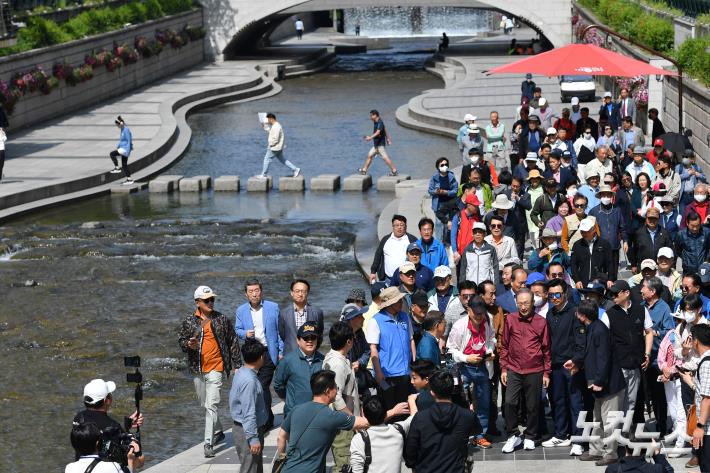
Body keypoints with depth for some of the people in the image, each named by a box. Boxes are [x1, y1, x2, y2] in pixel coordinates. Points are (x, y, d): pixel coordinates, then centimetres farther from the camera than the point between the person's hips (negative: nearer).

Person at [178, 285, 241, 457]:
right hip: (197, 369, 4)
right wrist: (188, 344, -13)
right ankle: (218, 432, 39)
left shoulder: (222, 320, 0)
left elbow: (233, 342, 6)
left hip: (216, 368, -4)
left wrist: (237, 365, 5)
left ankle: (209, 443, -14)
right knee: (205, 405, 17)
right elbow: (181, 339, 10)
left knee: (211, 405, -14)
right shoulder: (189, 321, 3)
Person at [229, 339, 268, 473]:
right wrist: (253, 438, -23)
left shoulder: (241, 373, 6)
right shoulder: (249, 380, -26)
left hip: (243, 428, 10)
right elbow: (249, 413, -26)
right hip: (248, 431, -10)